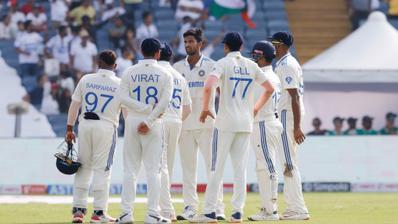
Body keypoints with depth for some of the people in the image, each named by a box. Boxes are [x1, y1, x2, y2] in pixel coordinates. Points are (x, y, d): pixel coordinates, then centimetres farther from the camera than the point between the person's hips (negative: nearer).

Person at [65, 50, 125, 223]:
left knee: (83, 166, 10)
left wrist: (69, 129, 11)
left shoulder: (86, 80, 4)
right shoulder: (120, 84, 0)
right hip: (106, 126, -2)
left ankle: (78, 209, 9)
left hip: (85, 125, 2)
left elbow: (74, 105, 5)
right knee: (102, 169, 1)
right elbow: (126, 111, 1)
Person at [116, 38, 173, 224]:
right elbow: (165, 100, -13)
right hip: (155, 124, -1)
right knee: (153, 170, 0)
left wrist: (146, 108, -11)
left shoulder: (129, 72, 3)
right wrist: (149, 121, -13)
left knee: (130, 169, 5)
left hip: (133, 121, 1)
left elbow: (123, 97, -9)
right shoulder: (164, 74, -1)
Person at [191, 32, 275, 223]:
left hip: (225, 122, -4)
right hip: (246, 123, 4)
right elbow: (270, 89, 14)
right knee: (240, 169, 6)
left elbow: (208, 87, -20)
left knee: (217, 167, -2)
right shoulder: (251, 66, 9)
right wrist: (256, 109, 22)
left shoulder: (223, 63, -5)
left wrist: (205, 108, -7)